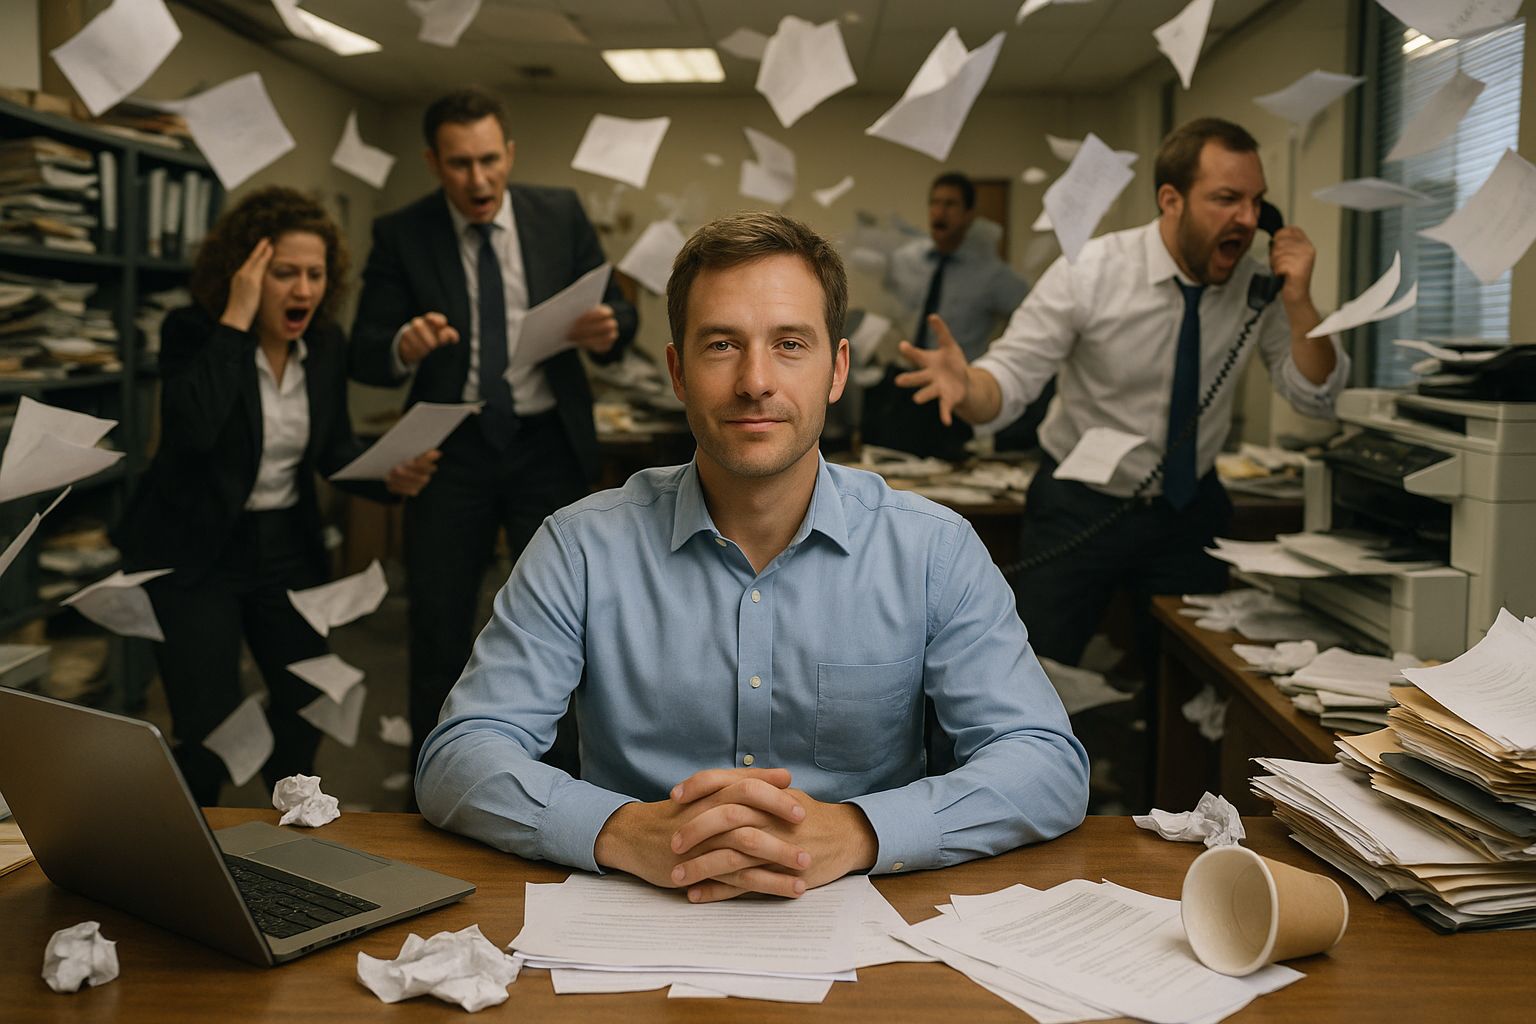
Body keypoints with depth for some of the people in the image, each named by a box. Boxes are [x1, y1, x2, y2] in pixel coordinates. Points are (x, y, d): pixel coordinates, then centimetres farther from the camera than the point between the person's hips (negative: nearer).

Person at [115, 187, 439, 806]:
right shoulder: (192, 334, -15)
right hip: (194, 551, -5)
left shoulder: (326, 345, -1)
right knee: (209, 729, -6)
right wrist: (235, 322, -30)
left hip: (286, 546, 5)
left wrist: (390, 477, -14)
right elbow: (192, 429, -33)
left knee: (305, 702, 13)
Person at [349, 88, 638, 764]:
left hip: (548, 446, 1)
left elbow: (618, 314, 4)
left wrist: (607, 331, -20)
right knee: (439, 630, 7)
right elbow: (364, 356, -6)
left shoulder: (561, 214, 1)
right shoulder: (400, 235, -3)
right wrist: (404, 347, -29)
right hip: (451, 453, 0)